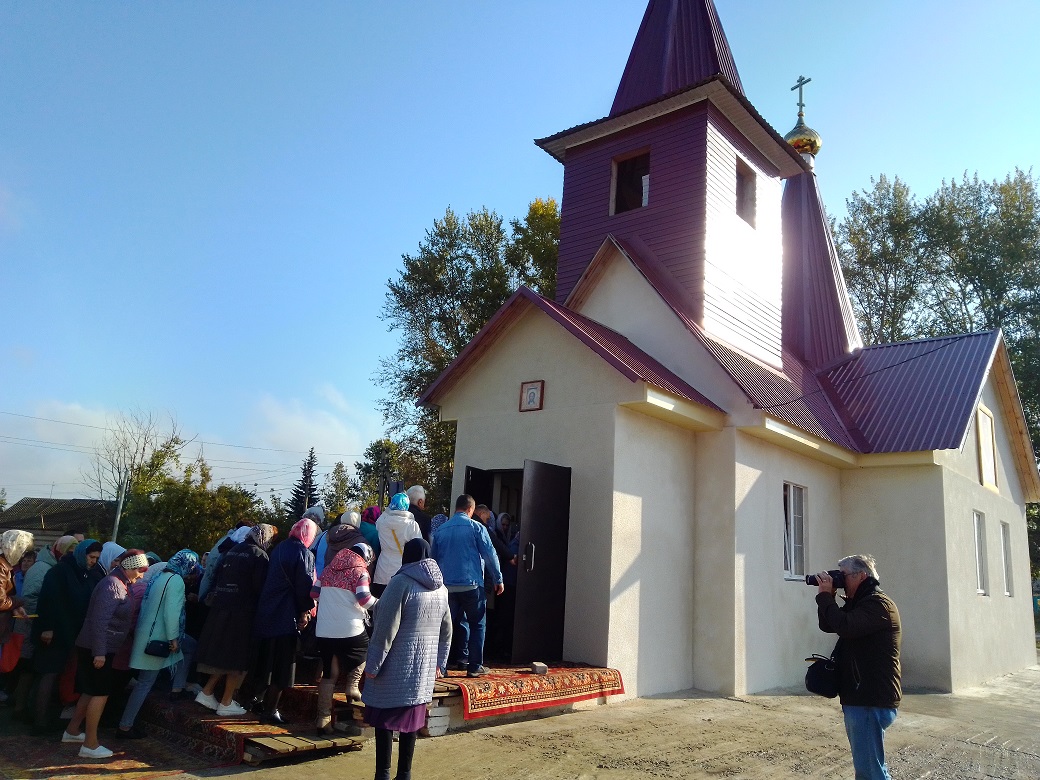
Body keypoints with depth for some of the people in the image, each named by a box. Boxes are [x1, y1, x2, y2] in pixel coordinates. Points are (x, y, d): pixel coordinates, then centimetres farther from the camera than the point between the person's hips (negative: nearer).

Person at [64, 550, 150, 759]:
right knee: (100, 693, -4)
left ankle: (72, 731, 33)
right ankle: (90, 745, 2)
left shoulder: (121, 584, 10)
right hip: (97, 649, -10)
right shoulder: (112, 585, -20)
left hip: (103, 648, 10)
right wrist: (99, 653, -26)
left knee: (91, 691, 19)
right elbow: (100, 620, -25)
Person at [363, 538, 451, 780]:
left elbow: (386, 629, -16)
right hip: (424, 666, 6)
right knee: (411, 720, 14)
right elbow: (446, 631, 14)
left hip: (396, 665, -6)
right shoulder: (441, 588, 8)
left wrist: (373, 664, -10)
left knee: (385, 720, 4)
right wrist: (439, 662, 22)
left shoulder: (401, 582, -13)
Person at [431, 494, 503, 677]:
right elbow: (490, 555, -6)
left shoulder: (440, 530, 9)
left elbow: (434, 559, 16)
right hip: (471, 584, -4)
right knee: (477, 625, 6)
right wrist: (498, 580, 2)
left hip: (447, 585, 4)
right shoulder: (476, 527, -4)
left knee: (446, 625, 14)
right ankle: (475, 666, 4)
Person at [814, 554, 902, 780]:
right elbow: (828, 625, 17)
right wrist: (827, 596, 3)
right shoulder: (861, 602, 17)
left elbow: (845, 626, -29)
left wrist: (825, 595, -16)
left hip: (870, 701, -11)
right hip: (860, 697, 11)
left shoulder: (878, 603, -15)